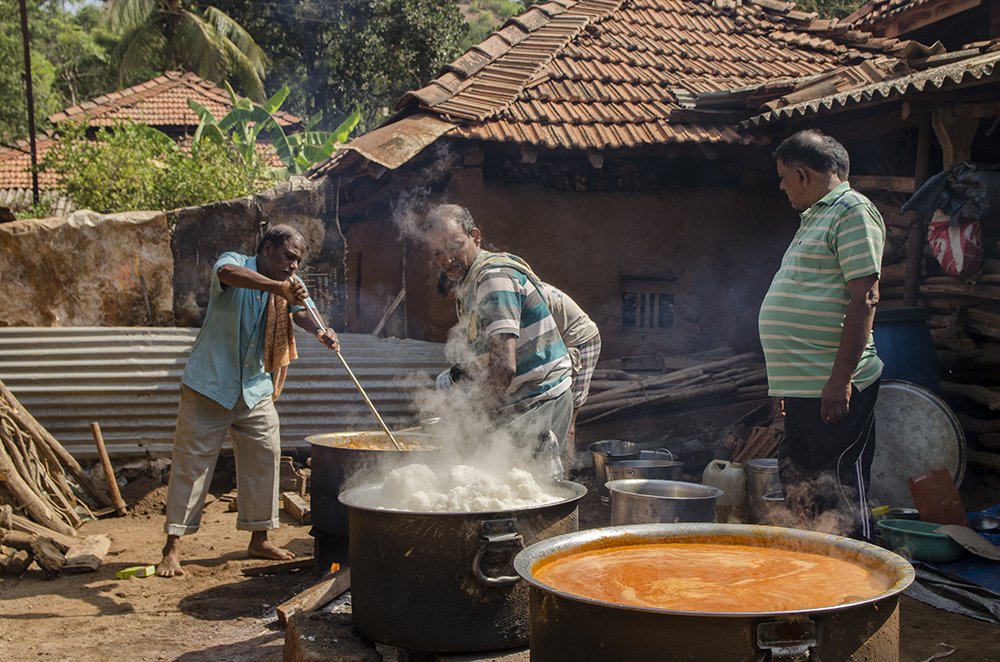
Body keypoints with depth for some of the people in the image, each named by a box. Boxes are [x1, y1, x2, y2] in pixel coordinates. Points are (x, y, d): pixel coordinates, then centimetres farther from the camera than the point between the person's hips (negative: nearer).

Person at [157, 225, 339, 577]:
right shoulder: (235, 263, -12)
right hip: (210, 386, -6)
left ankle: (259, 538, 19)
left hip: (256, 390, 6)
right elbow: (228, 273, -37)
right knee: (191, 462, -2)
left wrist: (319, 330, -35)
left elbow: (300, 310, -11)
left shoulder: (288, 285, 7)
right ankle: (172, 547, 3)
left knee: (264, 458, 6)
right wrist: (278, 286, -51)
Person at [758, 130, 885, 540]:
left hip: (833, 388, -10)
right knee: (800, 500, 14)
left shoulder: (853, 211, -9)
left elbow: (865, 298, -18)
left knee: (841, 500, -4)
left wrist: (840, 379, -23)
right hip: (801, 386, 10)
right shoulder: (815, 217, 21)